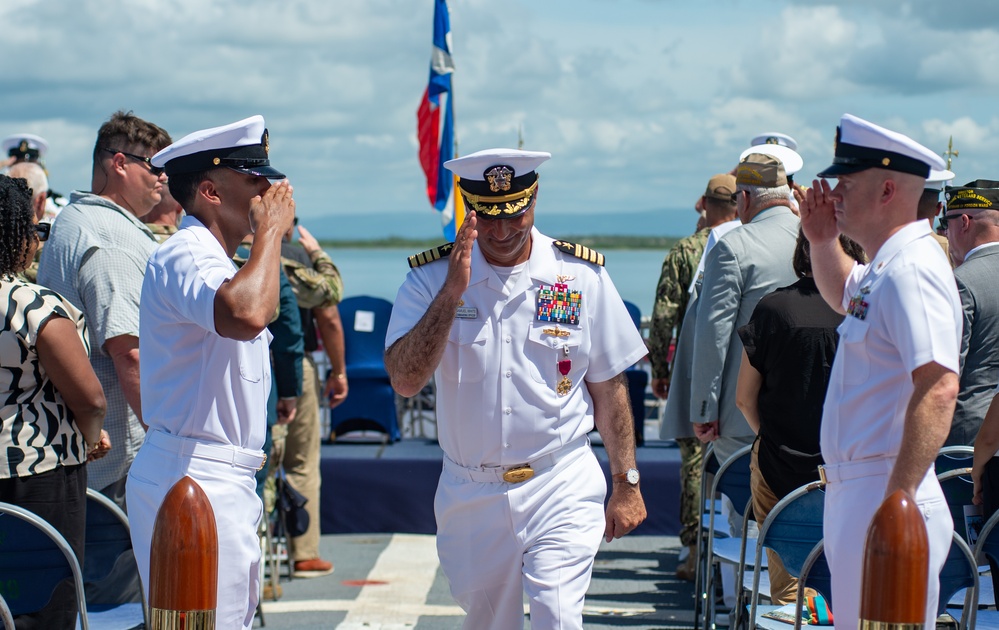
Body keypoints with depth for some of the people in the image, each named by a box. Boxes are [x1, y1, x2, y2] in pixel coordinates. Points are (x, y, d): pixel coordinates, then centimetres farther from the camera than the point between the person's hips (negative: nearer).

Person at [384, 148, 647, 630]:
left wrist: (626, 485, 5)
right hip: (469, 495, 2)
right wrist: (452, 293, -23)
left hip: (562, 487, -1)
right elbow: (404, 381, -15)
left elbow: (609, 388, 5)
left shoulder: (581, 275, -1)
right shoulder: (431, 277, -3)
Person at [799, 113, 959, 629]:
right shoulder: (884, 269, 15)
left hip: (886, 496, -11)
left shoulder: (912, 269, -18)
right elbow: (843, 296, 41)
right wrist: (823, 242, 21)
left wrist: (899, 499, -31)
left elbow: (938, 387, -28)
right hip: (852, 491, 11)